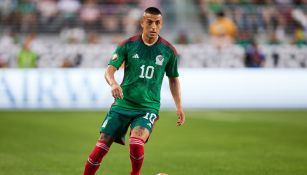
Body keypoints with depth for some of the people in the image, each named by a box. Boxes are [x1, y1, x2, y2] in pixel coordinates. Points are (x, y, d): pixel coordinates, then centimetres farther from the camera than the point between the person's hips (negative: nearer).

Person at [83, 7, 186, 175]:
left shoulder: (168, 51, 0)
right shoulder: (128, 45, -3)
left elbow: (173, 78, 15)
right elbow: (109, 70, -10)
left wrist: (179, 107, 9)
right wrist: (113, 83, -32)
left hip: (148, 107, -1)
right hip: (122, 104, 1)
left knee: (136, 142, -26)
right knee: (101, 146, -5)